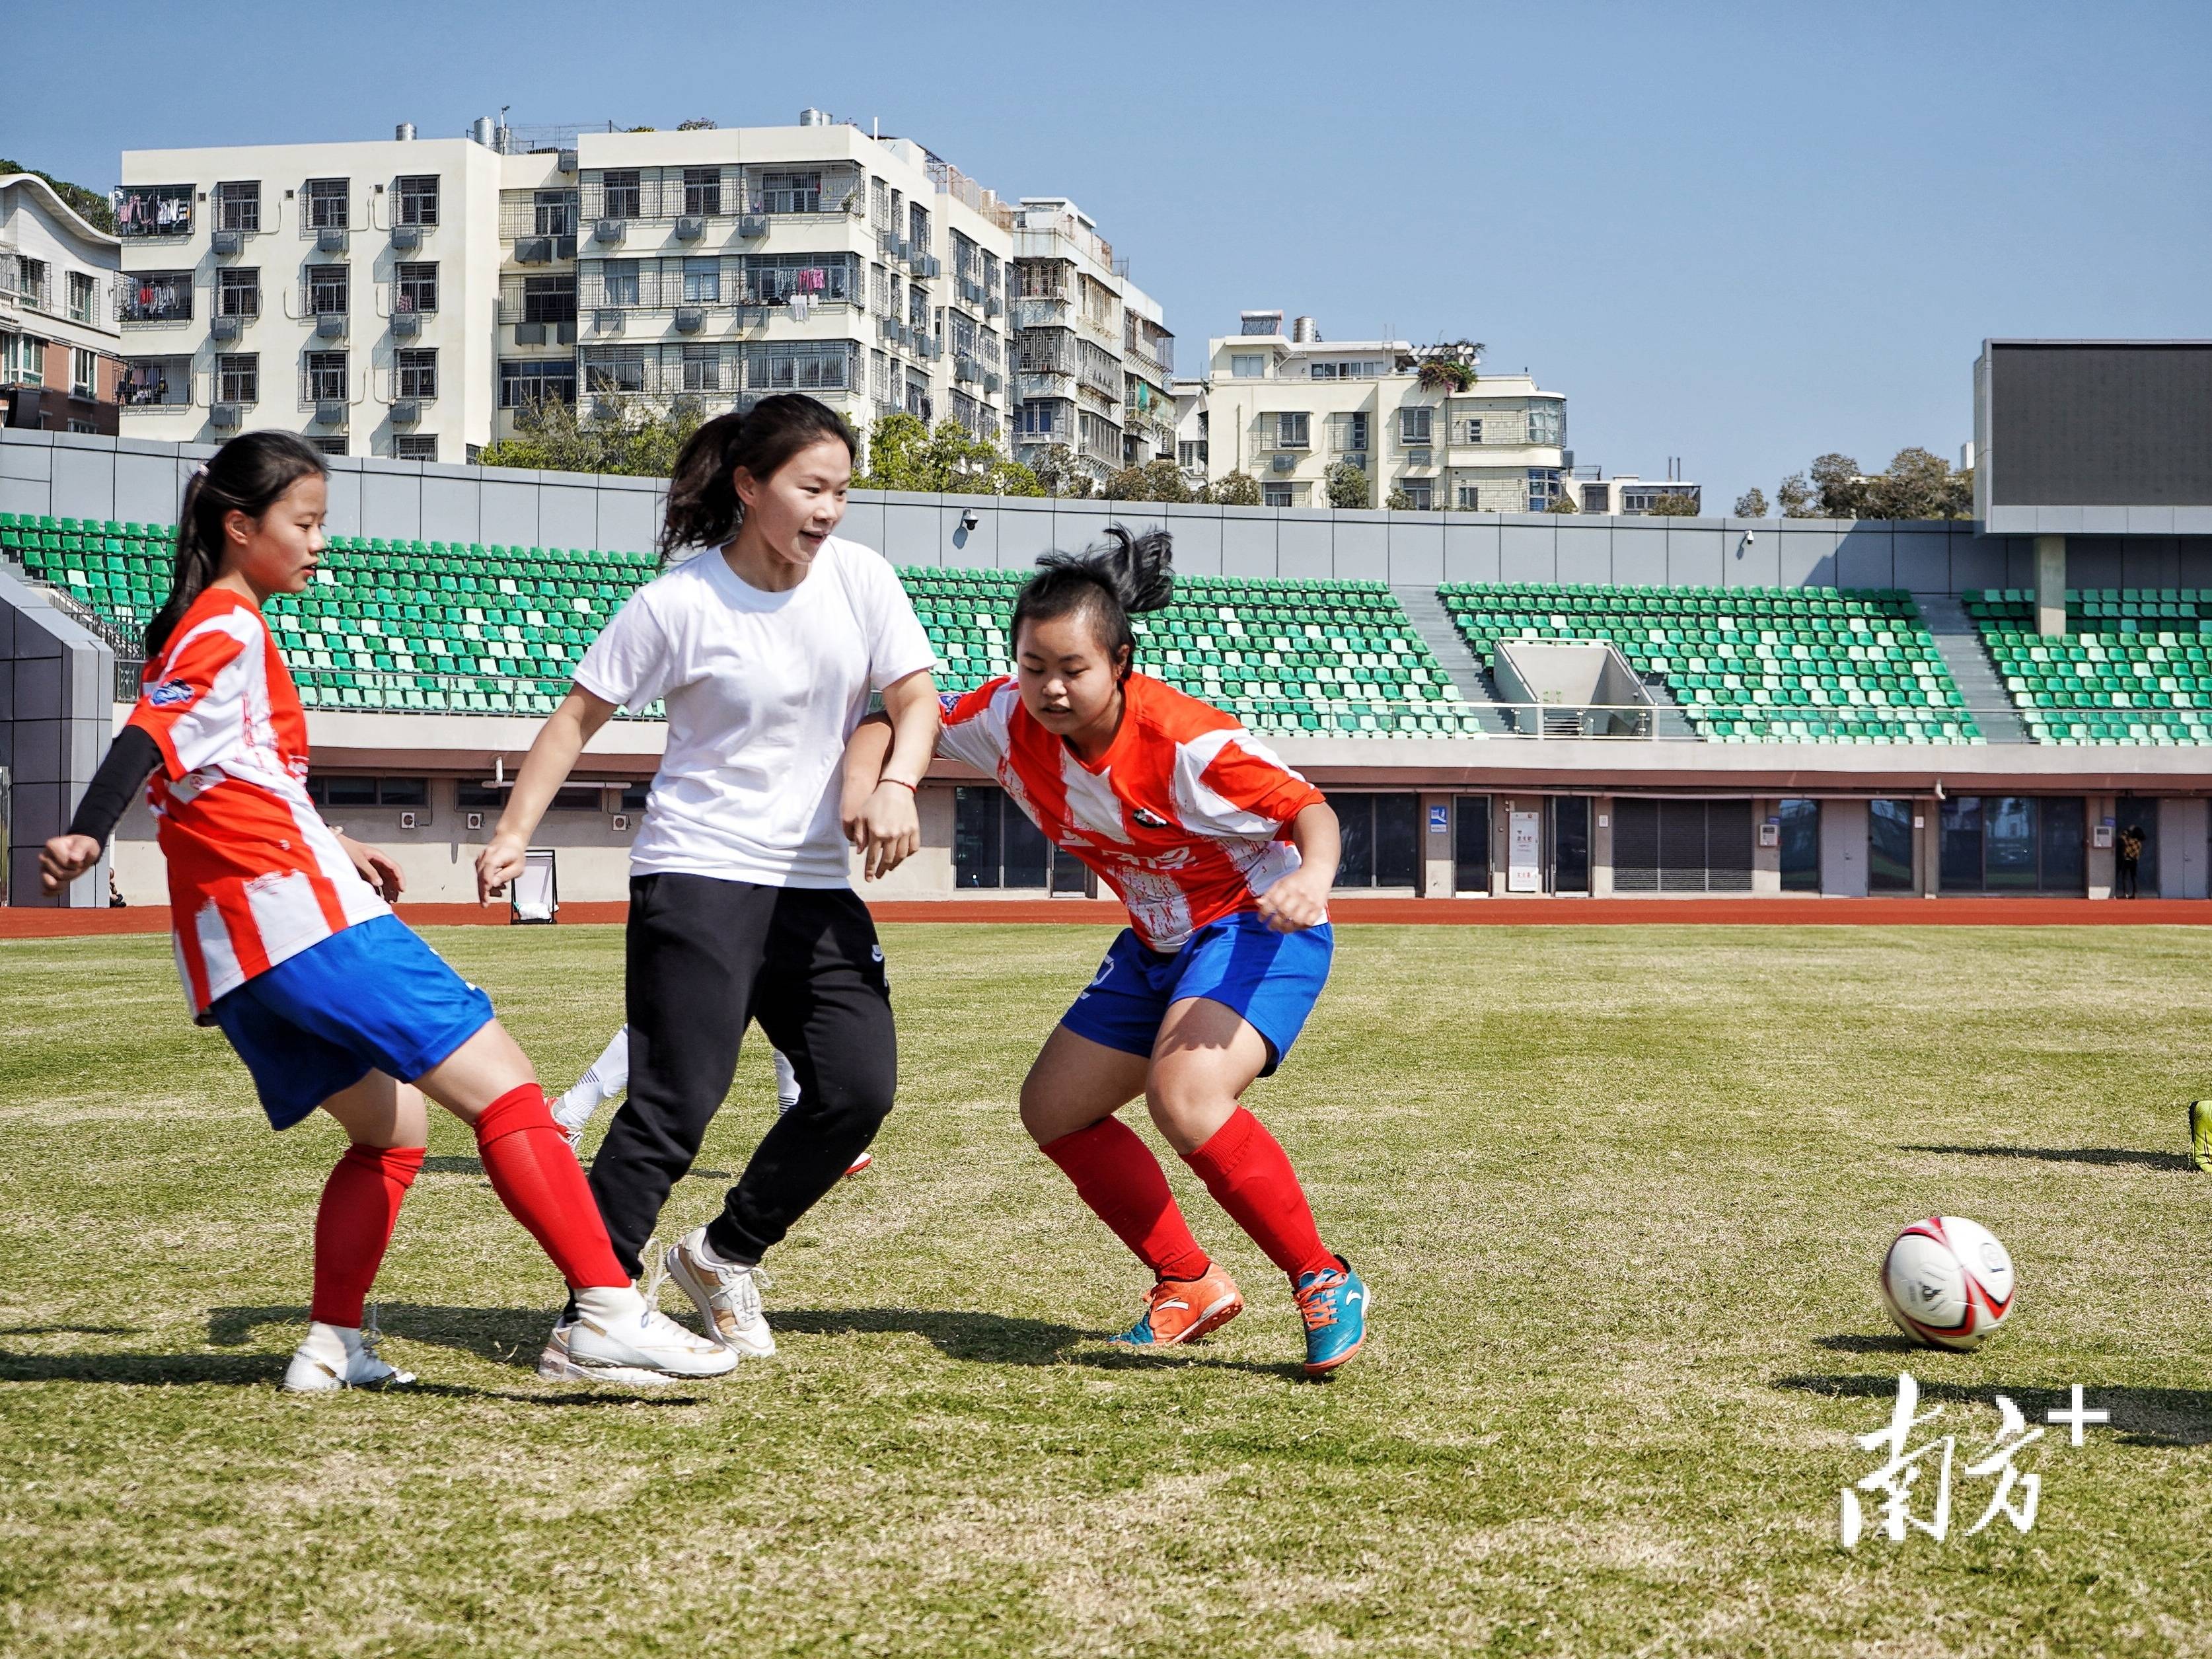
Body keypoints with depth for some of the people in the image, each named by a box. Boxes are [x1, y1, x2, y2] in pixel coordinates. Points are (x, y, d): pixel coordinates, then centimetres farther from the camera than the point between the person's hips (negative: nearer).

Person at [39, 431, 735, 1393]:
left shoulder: (195, 629, 24)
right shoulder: (230, 629, -5)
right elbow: (148, 740, -22)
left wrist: (331, 846, 42)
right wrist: (86, 837, -36)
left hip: (230, 950, 10)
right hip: (302, 914, -10)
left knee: (389, 1128, 19)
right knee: (502, 1089, -12)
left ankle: (330, 1347, 11)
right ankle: (608, 1313, -20)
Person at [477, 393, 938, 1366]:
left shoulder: (859, 577, 1)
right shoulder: (678, 604, -11)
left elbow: (915, 695, 1)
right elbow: (579, 716, -5)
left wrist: (895, 785, -19)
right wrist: (512, 834, -13)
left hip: (818, 883, 6)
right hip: (699, 875, -5)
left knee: (859, 1089, -2)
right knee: (675, 1104, -14)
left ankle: (723, 1257, 18)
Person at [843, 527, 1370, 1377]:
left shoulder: (1185, 740, -28)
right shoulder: (1009, 720, -12)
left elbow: (1309, 807, -23)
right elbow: (898, 722, -6)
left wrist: (1312, 874, -45)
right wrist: (863, 780, -29)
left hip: (1256, 925, -8)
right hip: (1158, 943, 8)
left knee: (1185, 1097, -32)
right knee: (1055, 1109, 8)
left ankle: (1325, 1283, -14)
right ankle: (1191, 1285, 19)